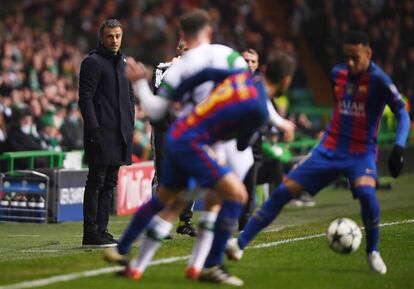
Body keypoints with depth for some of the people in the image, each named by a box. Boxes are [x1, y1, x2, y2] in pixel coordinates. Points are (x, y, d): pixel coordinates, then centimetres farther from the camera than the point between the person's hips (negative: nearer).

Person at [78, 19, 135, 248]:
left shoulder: (123, 62, 18)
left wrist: (130, 126, 16)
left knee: (109, 184, 10)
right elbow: (85, 98, -13)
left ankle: (101, 230, 14)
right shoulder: (93, 62, -6)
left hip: (120, 134, 8)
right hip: (102, 134, -8)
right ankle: (91, 234, -6)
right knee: (96, 183, -7)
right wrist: (94, 130, -20)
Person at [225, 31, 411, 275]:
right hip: (329, 150, 5)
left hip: (361, 153, -4)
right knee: (283, 191, -5)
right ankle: (240, 243, 3)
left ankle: (373, 252, -9)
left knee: (366, 192, -34)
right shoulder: (338, 73, 4)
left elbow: (403, 115, -13)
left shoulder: (378, 79, -12)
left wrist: (399, 148, -25)